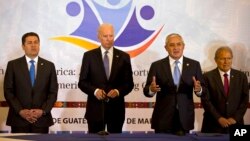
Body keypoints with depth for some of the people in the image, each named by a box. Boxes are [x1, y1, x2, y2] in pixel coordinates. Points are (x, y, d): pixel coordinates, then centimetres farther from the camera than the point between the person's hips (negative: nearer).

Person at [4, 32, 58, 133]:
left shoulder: (49, 66, 8)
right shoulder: (13, 65, 4)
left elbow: (53, 92, 6)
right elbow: (8, 91, 0)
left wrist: (43, 111, -8)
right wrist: (20, 111, -11)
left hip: (42, 119, 1)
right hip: (18, 119, -1)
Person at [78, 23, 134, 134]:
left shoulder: (123, 57, 4)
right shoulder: (89, 56, 2)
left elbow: (129, 83, 3)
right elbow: (82, 82, 1)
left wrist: (118, 91, -16)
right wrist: (94, 91, -17)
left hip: (116, 108, 1)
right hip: (95, 108, -1)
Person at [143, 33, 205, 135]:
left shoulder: (194, 65, 4)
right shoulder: (156, 65, 1)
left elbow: (202, 90, 3)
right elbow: (146, 90, -1)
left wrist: (198, 89, -20)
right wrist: (151, 89, -24)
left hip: (185, 117, 1)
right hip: (163, 118, -1)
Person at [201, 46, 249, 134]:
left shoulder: (241, 76, 6)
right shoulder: (208, 77, -1)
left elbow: (245, 99, 3)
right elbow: (205, 100, -6)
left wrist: (235, 118, -8)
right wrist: (219, 118, -13)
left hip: (235, 123, 2)